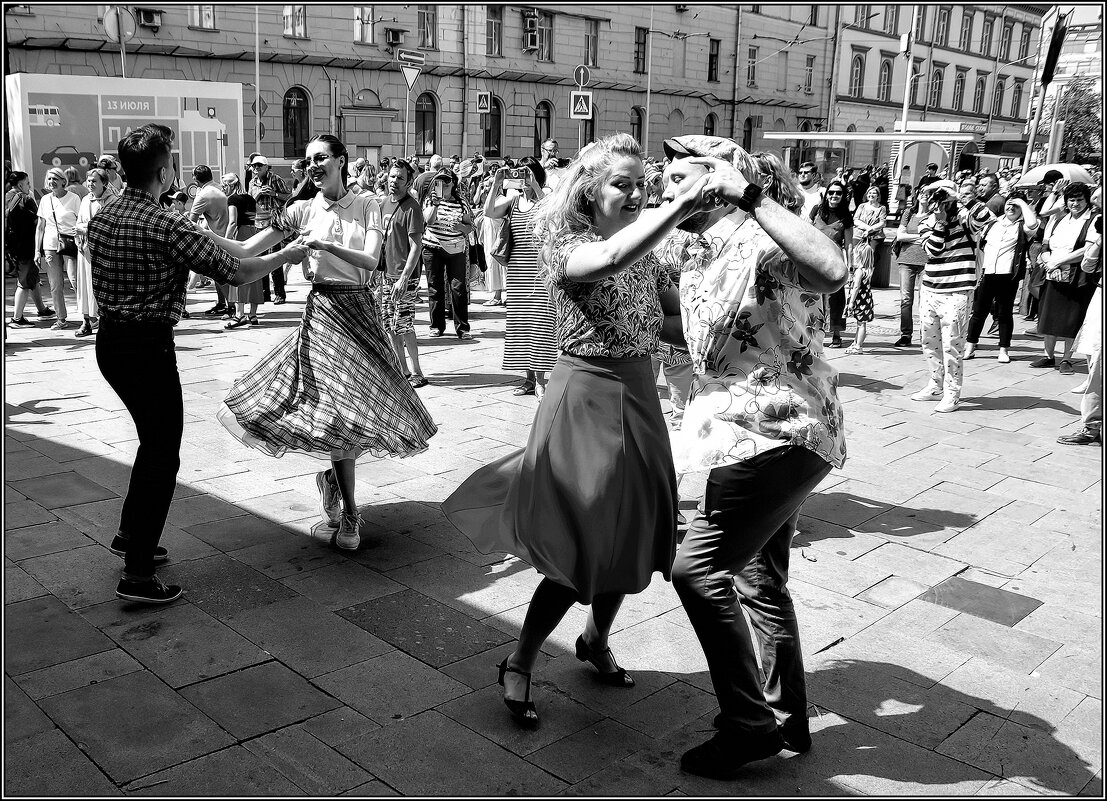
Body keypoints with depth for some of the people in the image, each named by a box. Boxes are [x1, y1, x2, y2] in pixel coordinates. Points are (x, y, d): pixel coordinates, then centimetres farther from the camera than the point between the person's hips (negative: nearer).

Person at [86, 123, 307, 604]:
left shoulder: (100, 219, 6)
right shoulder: (168, 227, -19)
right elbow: (235, 272, -16)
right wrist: (286, 255, 0)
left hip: (109, 340, 9)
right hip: (148, 346, -8)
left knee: (153, 440, 24)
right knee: (162, 455, -1)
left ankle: (130, 534, 36)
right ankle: (138, 574, 0)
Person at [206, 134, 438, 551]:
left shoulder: (366, 205, 3)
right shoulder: (302, 209, 2)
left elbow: (370, 260, -11)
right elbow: (246, 250, -1)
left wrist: (326, 245, -25)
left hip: (361, 309, 2)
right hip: (324, 309, -2)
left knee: (360, 402, 6)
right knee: (338, 406, -8)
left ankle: (330, 478, 29)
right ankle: (347, 516, 0)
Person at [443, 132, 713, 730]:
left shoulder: (647, 255, 8)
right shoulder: (564, 246, -13)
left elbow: (680, 320, 6)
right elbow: (611, 258, -36)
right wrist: (683, 203, -38)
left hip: (638, 399, 7)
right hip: (584, 398, -7)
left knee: (633, 539, 14)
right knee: (581, 549, -4)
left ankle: (596, 641, 40)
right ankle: (518, 665, 17)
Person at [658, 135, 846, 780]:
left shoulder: (764, 242, -15)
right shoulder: (700, 270, 14)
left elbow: (834, 271, -37)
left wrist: (751, 194, -34)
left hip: (781, 435, -10)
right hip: (772, 437, 10)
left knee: (698, 568, -9)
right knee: (761, 580, 18)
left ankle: (750, 725, 5)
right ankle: (789, 720, 33)